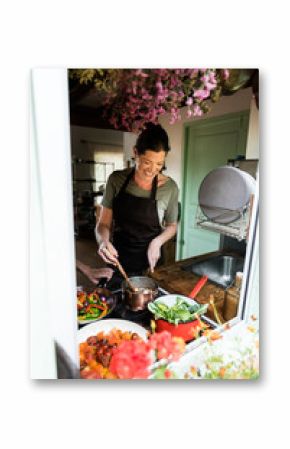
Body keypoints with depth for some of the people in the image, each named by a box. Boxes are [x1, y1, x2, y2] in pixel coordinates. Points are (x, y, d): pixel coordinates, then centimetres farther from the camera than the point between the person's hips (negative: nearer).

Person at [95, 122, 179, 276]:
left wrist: (157, 241, -16)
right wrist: (103, 241, -26)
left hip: (149, 263, -1)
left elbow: (172, 226, 2)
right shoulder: (116, 179, -10)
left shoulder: (170, 187, -12)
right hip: (118, 261, 1)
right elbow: (104, 223, -5)